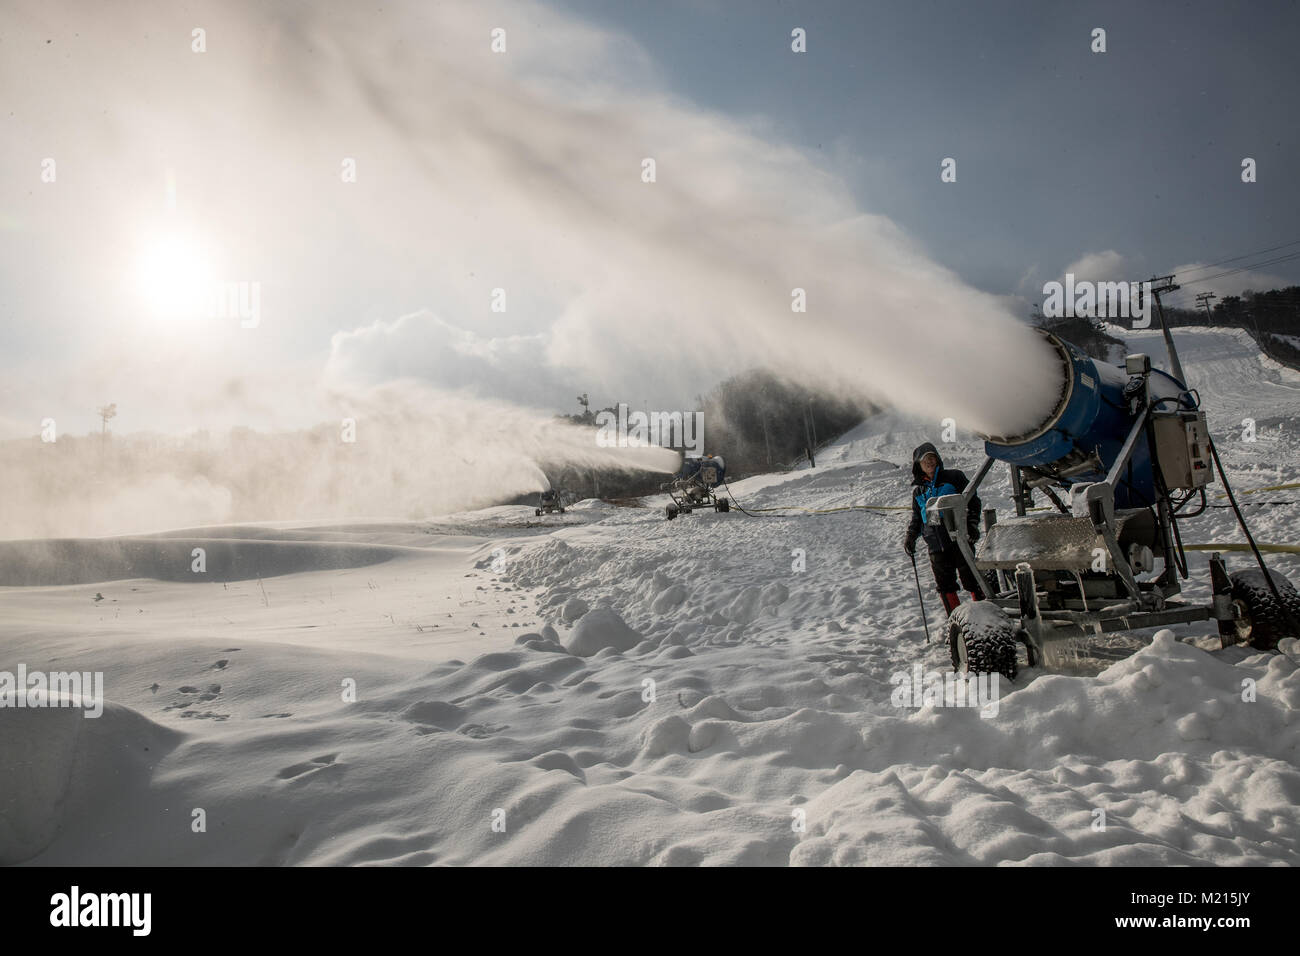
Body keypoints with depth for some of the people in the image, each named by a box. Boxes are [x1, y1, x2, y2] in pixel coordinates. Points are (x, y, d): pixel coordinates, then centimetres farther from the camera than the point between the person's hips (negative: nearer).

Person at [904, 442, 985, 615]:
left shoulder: (953, 476, 4)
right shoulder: (918, 490, 16)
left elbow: (972, 500, 2)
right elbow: (916, 516, 25)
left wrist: (971, 523, -11)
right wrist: (911, 536, 10)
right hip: (936, 547, 4)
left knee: (971, 579, -4)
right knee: (945, 586, 6)